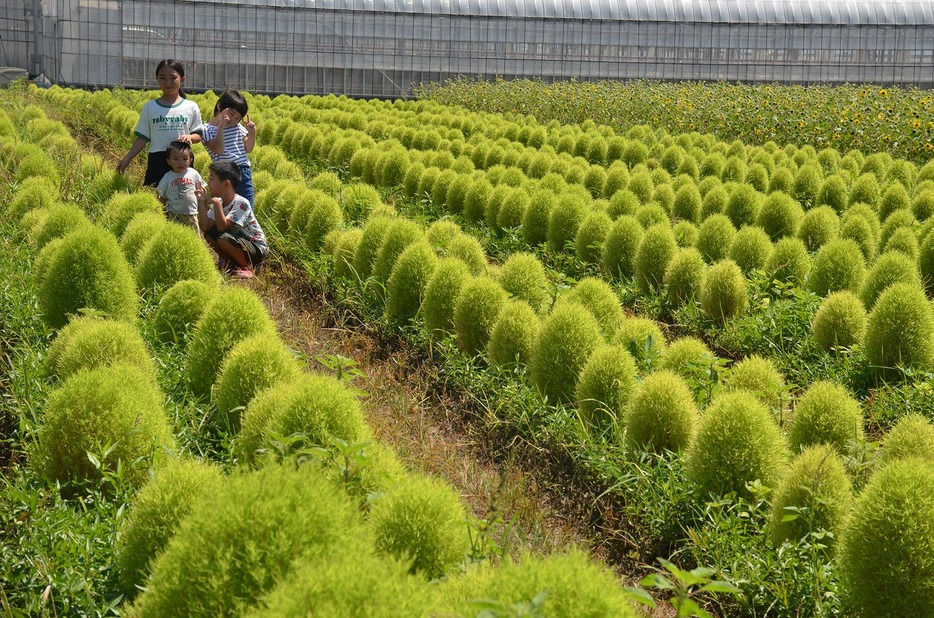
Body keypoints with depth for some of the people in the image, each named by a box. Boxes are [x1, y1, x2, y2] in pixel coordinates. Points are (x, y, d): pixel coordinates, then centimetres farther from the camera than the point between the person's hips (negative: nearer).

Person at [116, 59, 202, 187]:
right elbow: (143, 138, 7)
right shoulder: (150, 107, 5)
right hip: (157, 161, 0)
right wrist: (127, 159, -1)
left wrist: (189, 137, -16)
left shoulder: (191, 107, 4)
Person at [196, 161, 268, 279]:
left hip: (257, 249, -7)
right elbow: (205, 227, -12)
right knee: (209, 233, -8)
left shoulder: (241, 203, -23)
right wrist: (202, 202, -17)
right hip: (239, 241, 7)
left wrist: (217, 203, -32)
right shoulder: (217, 202, 0)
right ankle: (227, 260, 10)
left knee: (224, 238, -31)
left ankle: (246, 266, -10)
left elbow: (223, 227, -30)